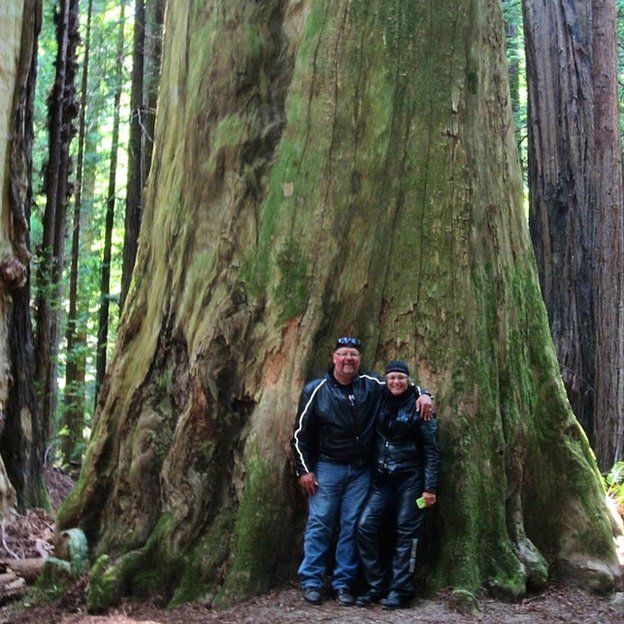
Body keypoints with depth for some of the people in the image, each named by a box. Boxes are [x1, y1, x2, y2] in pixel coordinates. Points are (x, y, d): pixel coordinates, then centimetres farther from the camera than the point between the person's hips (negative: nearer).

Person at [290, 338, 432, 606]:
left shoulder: (371, 385, 3)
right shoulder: (316, 390, -3)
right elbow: (301, 433, 0)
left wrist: (423, 394, -4)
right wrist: (304, 470, -4)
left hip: (361, 471, 3)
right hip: (327, 467, -2)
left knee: (352, 526, 4)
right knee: (319, 523, -2)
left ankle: (343, 583, 11)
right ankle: (311, 582, 6)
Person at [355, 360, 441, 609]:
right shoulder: (380, 401, 5)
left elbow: (432, 449, -7)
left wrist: (429, 487, -11)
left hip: (409, 477, -4)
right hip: (382, 477, 4)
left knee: (405, 532, 0)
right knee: (365, 525, -5)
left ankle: (400, 591, 9)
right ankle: (375, 586, 6)